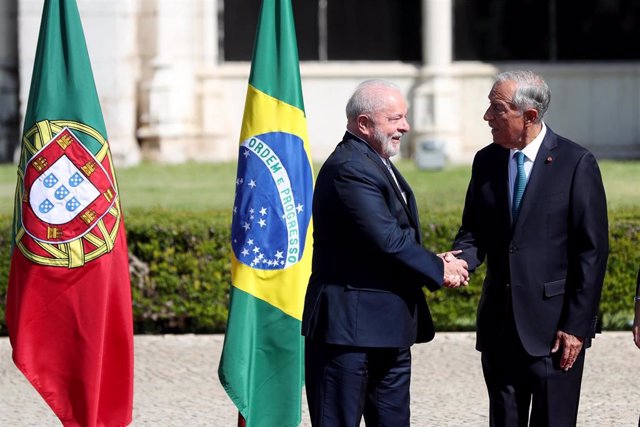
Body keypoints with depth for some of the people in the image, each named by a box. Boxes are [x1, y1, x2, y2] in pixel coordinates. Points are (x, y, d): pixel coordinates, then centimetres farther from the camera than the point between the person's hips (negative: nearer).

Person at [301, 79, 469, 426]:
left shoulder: (377, 163, 16)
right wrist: (438, 270, -10)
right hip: (350, 325, -11)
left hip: (389, 328, 11)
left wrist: (433, 262, 1)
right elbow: (388, 241, -22)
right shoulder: (349, 169, -18)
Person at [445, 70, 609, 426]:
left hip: (554, 326, -5)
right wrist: (460, 260, -10)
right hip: (500, 324, 5)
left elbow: (592, 252, -8)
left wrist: (577, 326, -12)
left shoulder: (576, 163, -8)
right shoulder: (486, 161, 8)